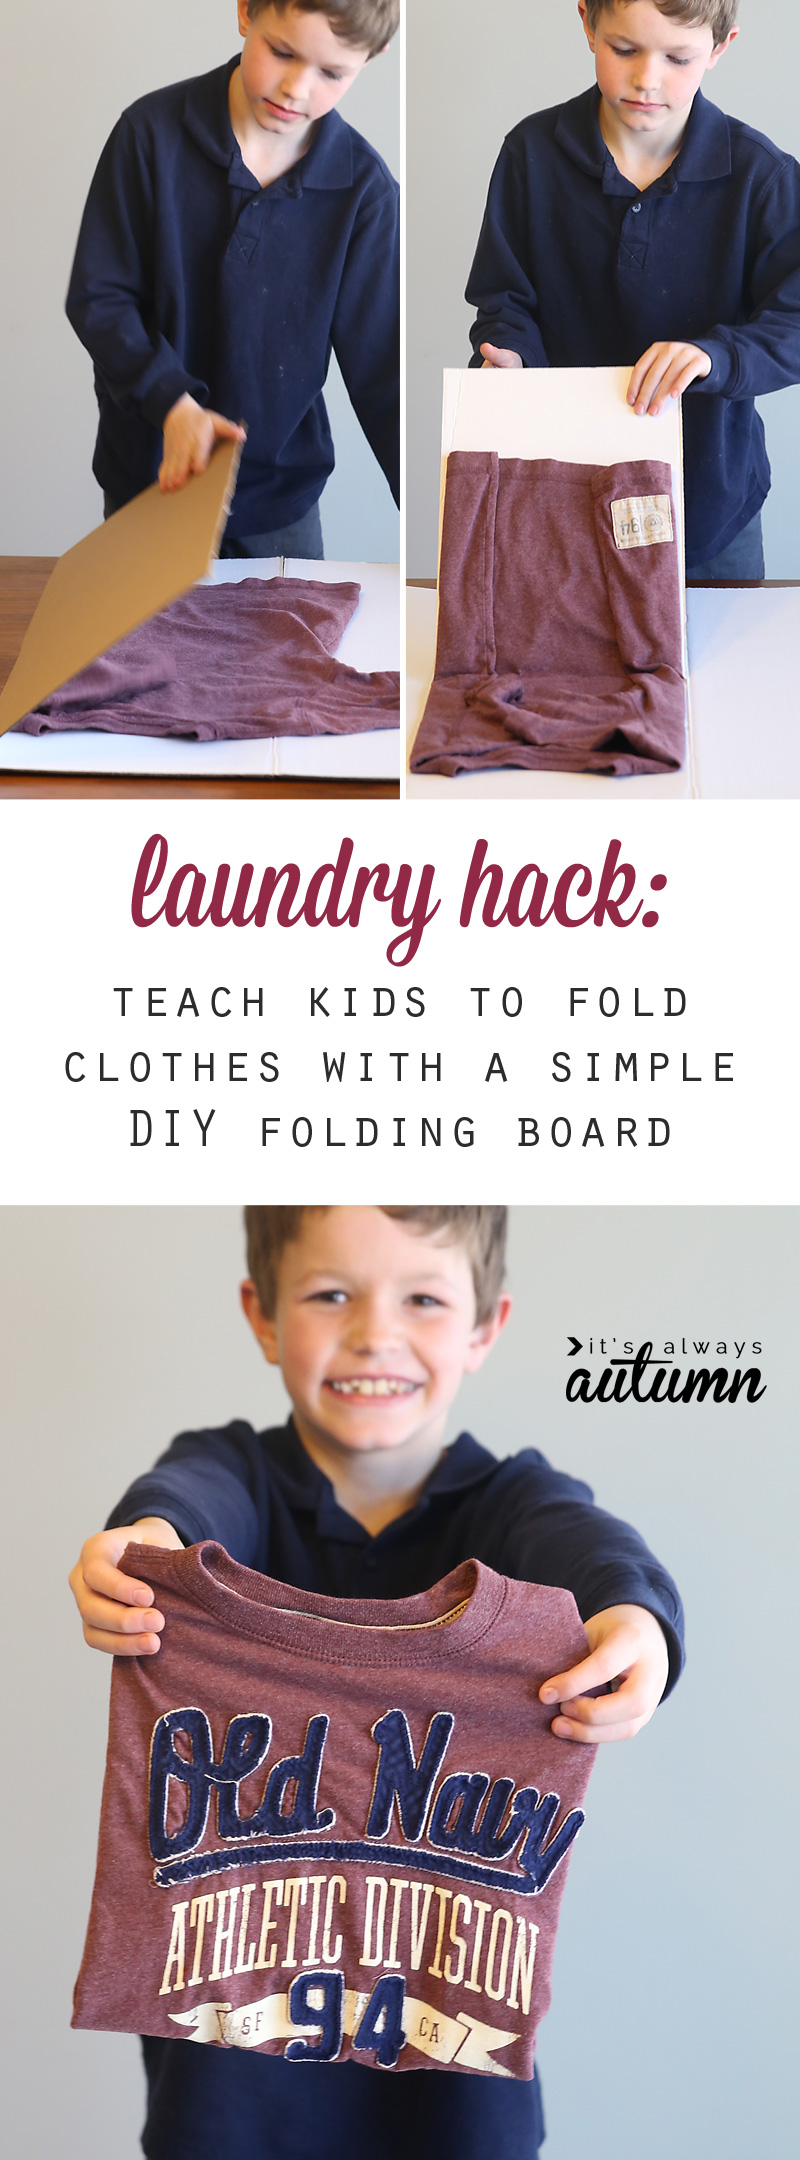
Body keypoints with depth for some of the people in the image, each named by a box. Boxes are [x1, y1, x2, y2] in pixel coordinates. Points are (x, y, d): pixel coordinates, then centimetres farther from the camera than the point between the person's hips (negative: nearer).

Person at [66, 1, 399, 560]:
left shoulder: (363, 186, -10)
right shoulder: (153, 131, -12)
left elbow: (379, 372, -9)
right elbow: (97, 298, -9)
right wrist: (172, 403, -24)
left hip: (280, 492, 0)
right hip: (149, 473, 0)